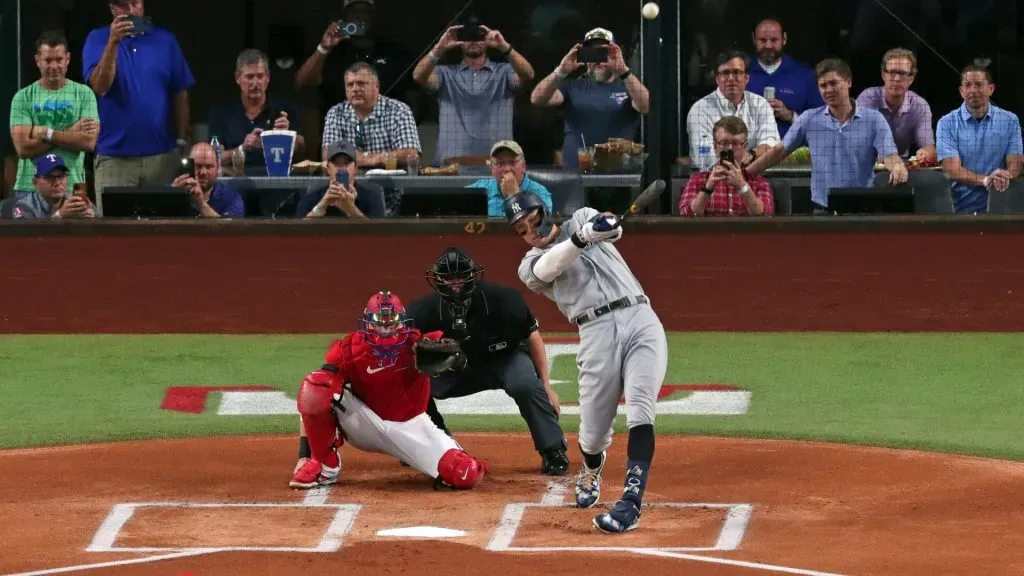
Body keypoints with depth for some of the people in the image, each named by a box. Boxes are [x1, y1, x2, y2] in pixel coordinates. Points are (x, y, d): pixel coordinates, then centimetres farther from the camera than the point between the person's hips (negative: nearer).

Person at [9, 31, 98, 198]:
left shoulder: (84, 94, 3)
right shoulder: (23, 97, 2)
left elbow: (89, 142, -8)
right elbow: (23, 148, -9)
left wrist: (47, 134, -11)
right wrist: (69, 133, -9)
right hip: (30, 189, 0)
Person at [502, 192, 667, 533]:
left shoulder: (581, 219, 20)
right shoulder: (531, 265, 13)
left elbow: (605, 227, -3)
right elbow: (550, 266, -11)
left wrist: (600, 226, -29)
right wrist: (581, 239, -31)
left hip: (641, 321, 0)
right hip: (598, 333, 0)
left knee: (640, 412, -18)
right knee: (593, 432, 2)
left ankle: (631, 503, -24)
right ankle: (591, 470, 39)